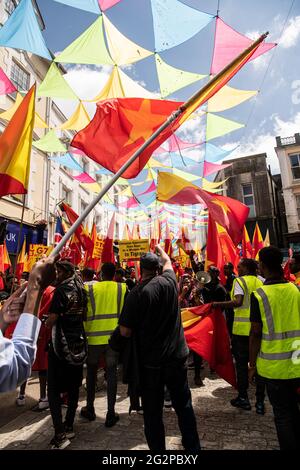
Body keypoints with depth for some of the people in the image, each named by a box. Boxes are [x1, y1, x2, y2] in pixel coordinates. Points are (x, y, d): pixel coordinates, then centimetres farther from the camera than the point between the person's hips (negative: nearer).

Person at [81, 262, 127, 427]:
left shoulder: (89, 289, -5)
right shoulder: (123, 288, -3)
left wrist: (84, 333, 10)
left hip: (94, 336, 0)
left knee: (91, 372, 19)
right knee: (111, 372, 11)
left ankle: (90, 409, 32)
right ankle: (111, 413, 16)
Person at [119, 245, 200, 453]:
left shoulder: (136, 294, -17)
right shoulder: (169, 282, -7)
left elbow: (125, 332, -13)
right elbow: (167, 262, 17)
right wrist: (160, 249, 36)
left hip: (150, 361, -3)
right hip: (177, 356, 3)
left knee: (152, 412, 15)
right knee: (184, 406, 21)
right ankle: (193, 447, 35)